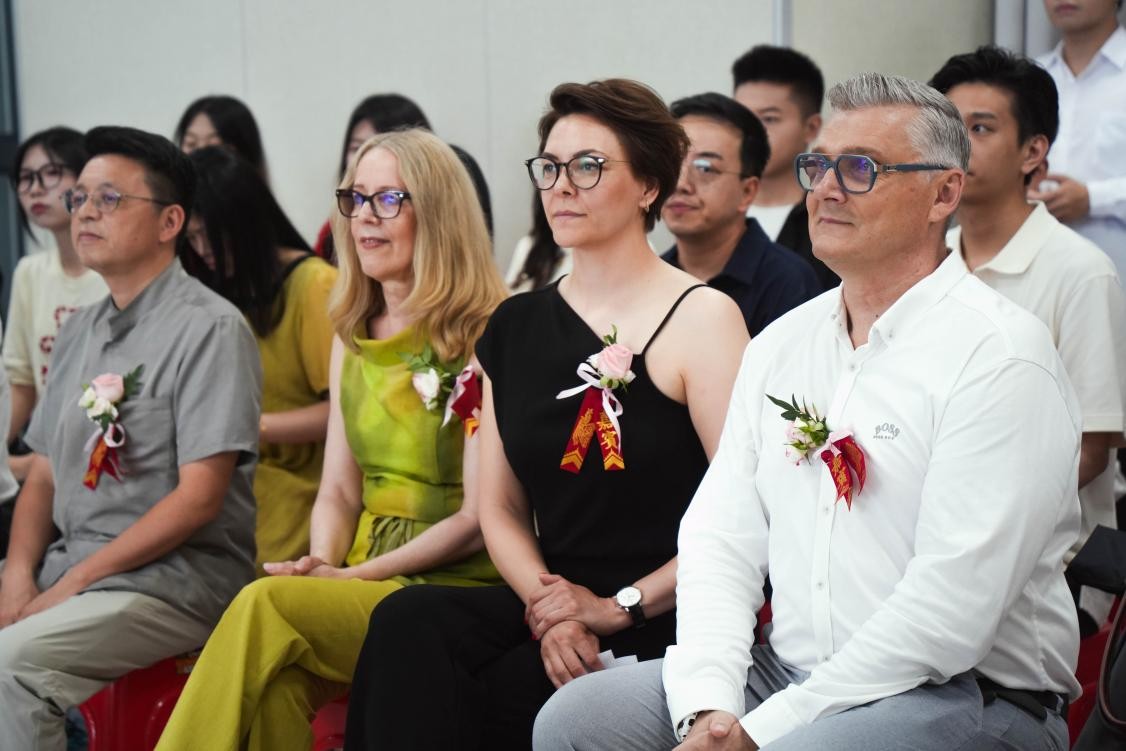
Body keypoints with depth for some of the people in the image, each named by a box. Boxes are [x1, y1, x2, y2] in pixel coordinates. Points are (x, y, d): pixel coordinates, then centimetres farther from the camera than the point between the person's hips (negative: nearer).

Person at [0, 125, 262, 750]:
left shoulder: (209, 328, -9)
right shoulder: (80, 331, 15)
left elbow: (199, 497, -16)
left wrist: (72, 585, -15)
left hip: (172, 579, -7)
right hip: (67, 565, 8)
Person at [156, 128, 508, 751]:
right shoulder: (353, 336, 16)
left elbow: (479, 518, -11)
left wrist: (355, 575, -14)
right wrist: (322, 564, -5)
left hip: (455, 584, -5)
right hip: (365, 578, 5)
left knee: (267, 606, -29)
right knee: (279, 679, -28)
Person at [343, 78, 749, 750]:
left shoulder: (700, 317, -4)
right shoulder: (516, 328, 15)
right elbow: (502, 507, 14)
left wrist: (618, 607, -14)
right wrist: (547, 606, -6)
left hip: (662, 623, -5)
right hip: (553, 605, 5)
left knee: (494, 695, -29)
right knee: (410, 621, -24)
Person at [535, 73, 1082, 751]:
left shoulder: (1001, 357, -11)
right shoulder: (782, 344, 13)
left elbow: (953, 607, -18)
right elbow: (721, 533, 8)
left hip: (967, 695, -6)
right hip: (787, 671, 7)